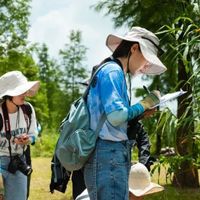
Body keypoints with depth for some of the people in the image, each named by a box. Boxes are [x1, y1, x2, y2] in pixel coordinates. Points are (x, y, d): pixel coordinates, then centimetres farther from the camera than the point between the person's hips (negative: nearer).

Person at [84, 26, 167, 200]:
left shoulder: (113, 71, 22)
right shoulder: (112, 70, -8)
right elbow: (116, 116, -19)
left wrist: (141, 112, 16)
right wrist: (144, 104, -4)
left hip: (112, 155, 10)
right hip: (109, 155, -10)